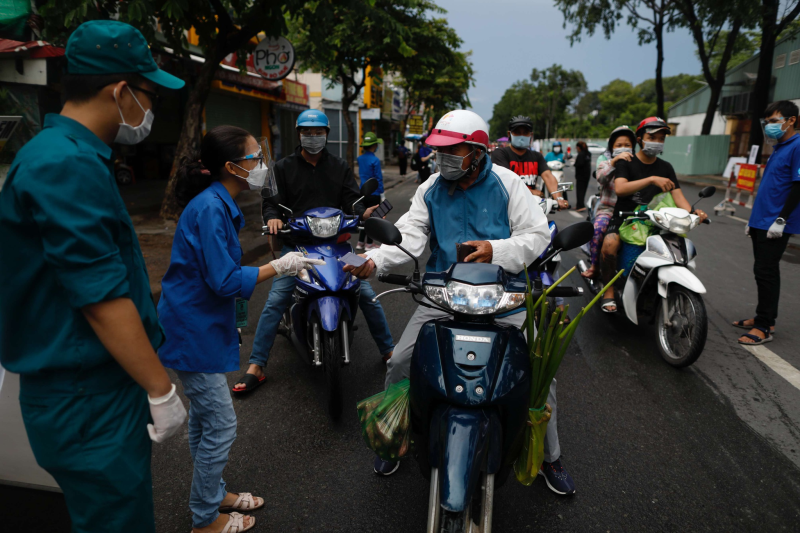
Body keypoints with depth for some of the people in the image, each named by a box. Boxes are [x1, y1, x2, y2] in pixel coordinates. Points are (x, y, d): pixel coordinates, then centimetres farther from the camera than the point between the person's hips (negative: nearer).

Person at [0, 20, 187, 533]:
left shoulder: (73, 155, 12)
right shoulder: (67, 166, -21)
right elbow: (103, 300, -24)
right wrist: (162, 390, -15)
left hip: (103, 391, 10)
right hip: (89, 402, -9)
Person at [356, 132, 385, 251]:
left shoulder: (360, 158, 4)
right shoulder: (375, 160, -16)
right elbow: (378, 178, -13)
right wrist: (382, 195, -7)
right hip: (373, 193, -6)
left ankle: (360, 242, 21)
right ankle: (369, 244, 10)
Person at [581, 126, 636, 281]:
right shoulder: (605, 158, 9)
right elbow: (600, 177, -15)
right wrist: (614, 161, -29)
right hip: (608, 208, -1)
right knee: (597, 229, -31)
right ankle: (594, 266, -13)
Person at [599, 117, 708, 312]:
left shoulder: (665, 168, 13)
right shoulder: (626, 163, -2)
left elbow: (677, 196, 4)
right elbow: (620, 189, -21)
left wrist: (692, 213, -17)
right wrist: (651, 179, -32)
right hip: (624, 217, -4)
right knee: (610, 244, -33)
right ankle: (609, 293, -16)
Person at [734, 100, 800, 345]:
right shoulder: (779, 148, 17)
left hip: (775, 225, -9)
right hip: (762, 222, 9)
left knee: (766, 272, -7)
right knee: (764, 272, 14)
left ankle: (764, 327, -1)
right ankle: (765, 318, 24)